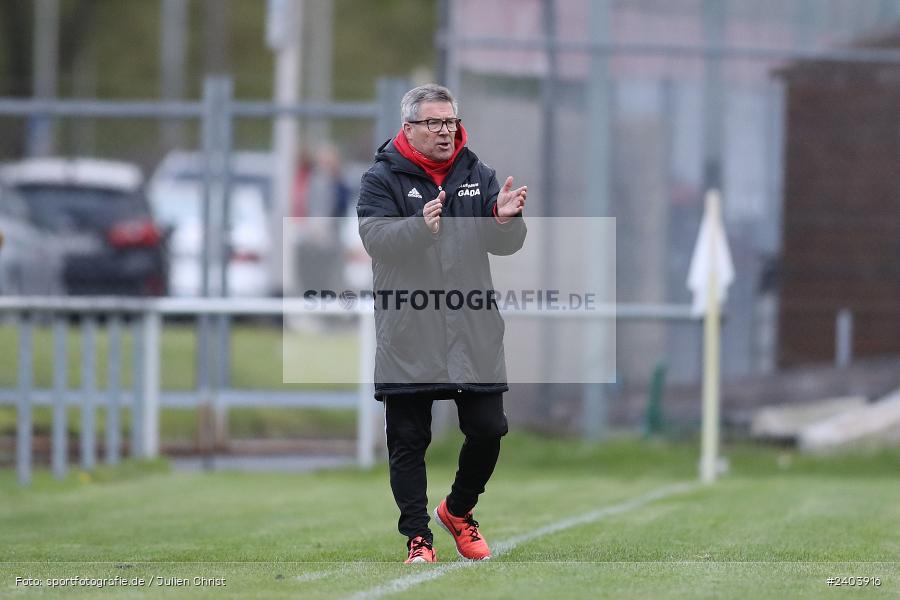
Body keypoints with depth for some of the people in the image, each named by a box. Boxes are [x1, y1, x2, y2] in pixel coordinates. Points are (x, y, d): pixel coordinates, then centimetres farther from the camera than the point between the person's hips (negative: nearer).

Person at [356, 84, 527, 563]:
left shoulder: (478, 176, 10)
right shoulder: (382, 179, -1)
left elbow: (506, 245, 5)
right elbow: (376, 237, -16)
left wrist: (505, 218, -18)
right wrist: (421, 226, -34)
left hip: (475, 337, 3)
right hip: (407, 338, -3)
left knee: (488, 431, 6)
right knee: (408, 441, 2)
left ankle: (457, 510, 29)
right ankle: (417, 537, 11)